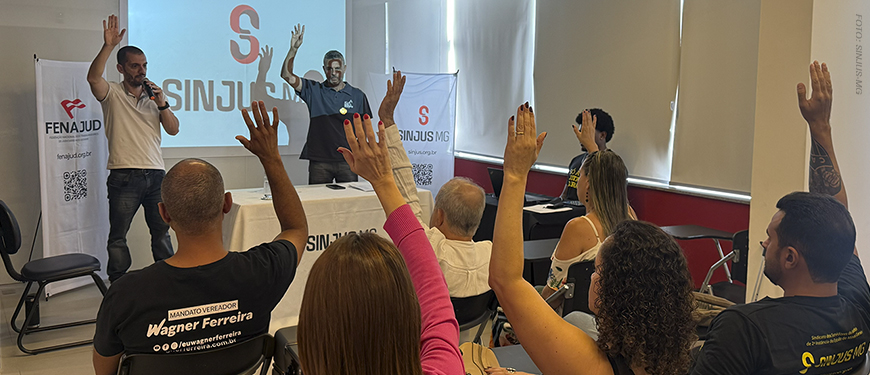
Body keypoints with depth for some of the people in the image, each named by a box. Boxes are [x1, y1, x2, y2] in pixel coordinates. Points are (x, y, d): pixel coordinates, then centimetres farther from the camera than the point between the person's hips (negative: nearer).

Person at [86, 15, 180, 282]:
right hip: (124, 177, -4)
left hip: (155, 174, 4)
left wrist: (162, 104, -8)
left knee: (162, 233, 11)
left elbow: (173, 130, 7)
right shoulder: (112, 94, 2)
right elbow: (93, 77, -20)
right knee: (117, 237, 3)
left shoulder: (155, 96, 15)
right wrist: (108, 46, -29)